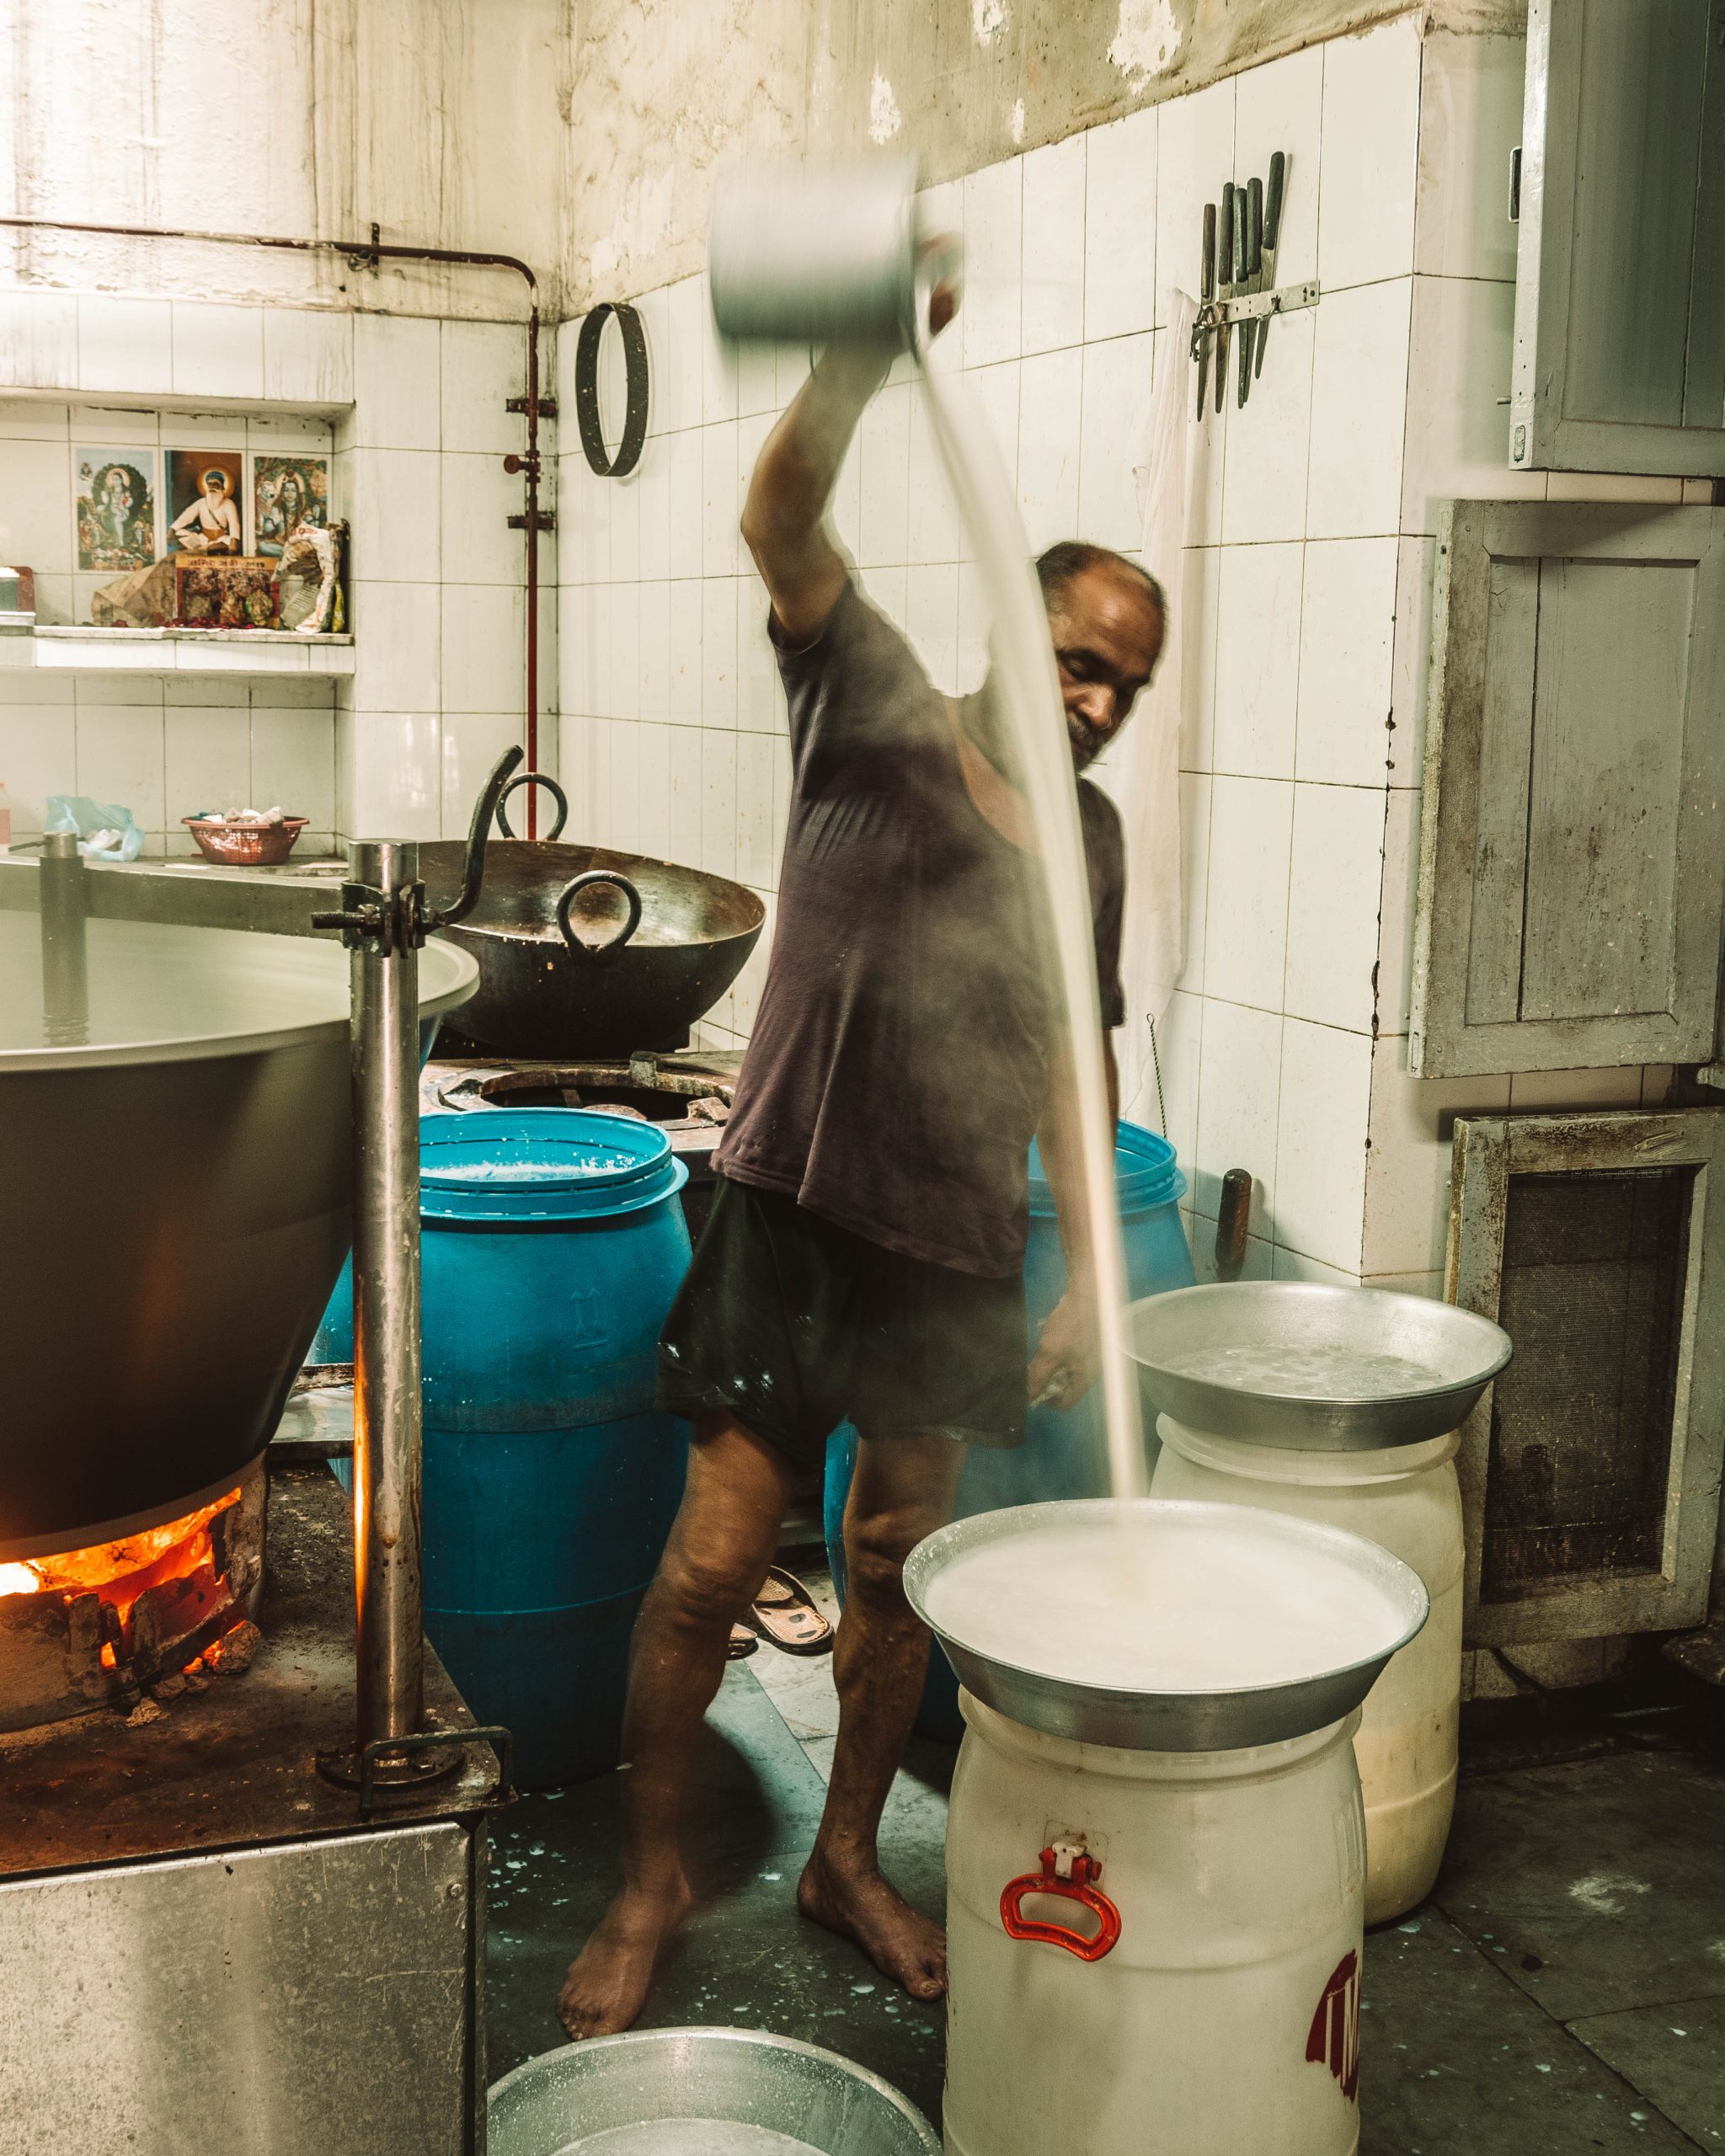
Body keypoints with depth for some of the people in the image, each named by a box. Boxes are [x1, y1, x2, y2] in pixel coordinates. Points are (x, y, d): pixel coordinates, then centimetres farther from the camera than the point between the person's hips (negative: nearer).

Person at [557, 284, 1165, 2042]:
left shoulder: (1088, 842, 9)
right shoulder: (875, 713, -4)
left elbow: (1069, 1065, 14)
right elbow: (780, 524, -21)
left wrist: (1088, 1272, 9)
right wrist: (864, 358, -38)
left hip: (962, 1252, 5)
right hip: (795, 1212, -4)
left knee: (903, 1566, 13)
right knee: (714, 1563, -3)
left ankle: (847, 1859, 33)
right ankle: (648, 1876, 19)